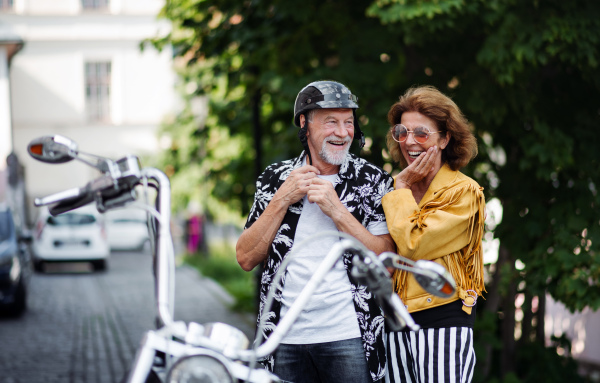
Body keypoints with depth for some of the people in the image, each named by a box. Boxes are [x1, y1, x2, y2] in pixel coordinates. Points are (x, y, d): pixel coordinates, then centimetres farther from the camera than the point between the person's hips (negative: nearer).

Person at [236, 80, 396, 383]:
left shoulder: (373, 181, 2)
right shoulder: (275, 178, 9)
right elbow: (246, 258, 4)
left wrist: (336, 210, -13)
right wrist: (282, 200, -6)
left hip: (348, 337, -2)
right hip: (287, 338, 2)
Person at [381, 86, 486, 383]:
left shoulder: (463, 191, -5)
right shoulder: (397, 192, 14)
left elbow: (412, 245, -15)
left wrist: (402, 187, -6)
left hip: (443, 317, -6)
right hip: (397, 321, 6)